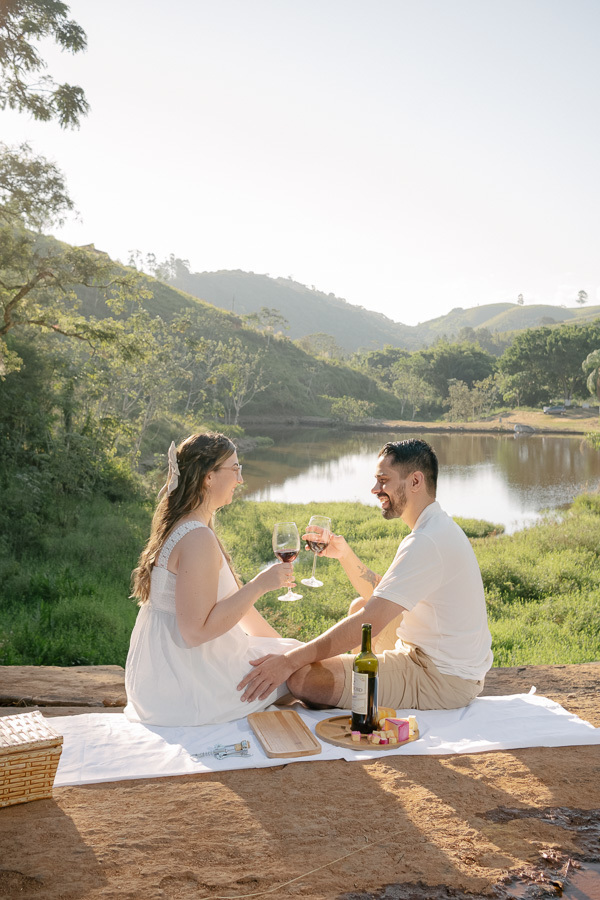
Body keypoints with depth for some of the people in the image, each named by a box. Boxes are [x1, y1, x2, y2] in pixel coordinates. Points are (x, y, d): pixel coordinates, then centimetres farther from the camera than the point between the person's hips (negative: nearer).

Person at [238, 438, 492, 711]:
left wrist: (290, 660, -28)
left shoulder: (428, 541, -23)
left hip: (444, 679, -10)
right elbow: (379, 593, 16)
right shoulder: (438, 526, 12)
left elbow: (369, 622, -29)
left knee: (303, 677, -21)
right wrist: (344, 553, 2)